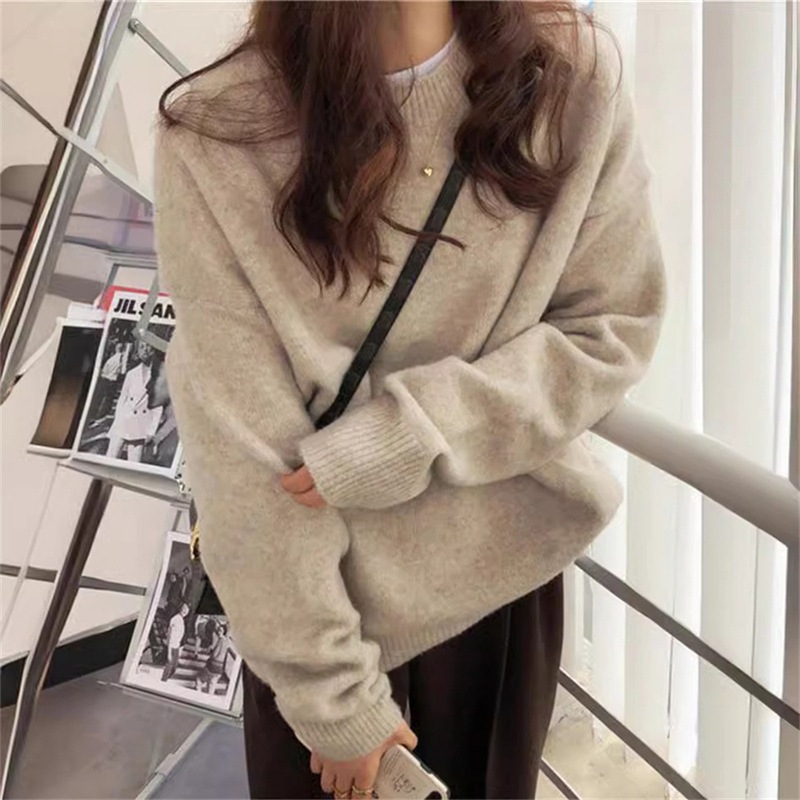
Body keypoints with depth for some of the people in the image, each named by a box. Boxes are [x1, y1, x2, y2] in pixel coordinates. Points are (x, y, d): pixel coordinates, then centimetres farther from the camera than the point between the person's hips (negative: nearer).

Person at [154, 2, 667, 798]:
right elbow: (246, 454, -17)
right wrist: (336, 695, -10)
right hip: (322, 595, -2)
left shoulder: (573, 70, -11)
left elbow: (613, 331, -7)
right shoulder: (217, 135, -18)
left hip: (509, 567, 3)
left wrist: (401, 442, -19)